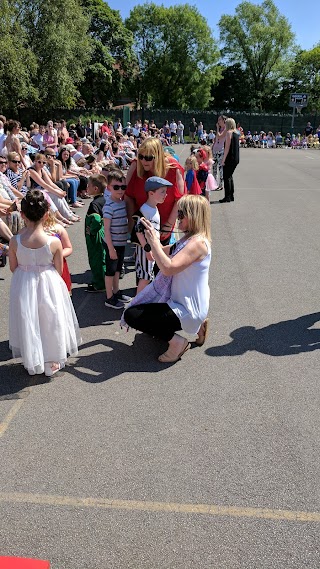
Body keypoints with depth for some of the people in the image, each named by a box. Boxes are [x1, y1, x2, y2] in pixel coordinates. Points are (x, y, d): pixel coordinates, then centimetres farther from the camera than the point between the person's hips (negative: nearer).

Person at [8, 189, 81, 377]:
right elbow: (59, 270, -7)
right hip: (49, 285, -1)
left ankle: (33, 363, 32)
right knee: (51, 321, 17)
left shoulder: (15, 241, -15)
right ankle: (52, 362, 30)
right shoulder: (54, 242, -19)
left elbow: (13, 268, -1)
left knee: (29, 321, 18)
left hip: (23, 285, 2)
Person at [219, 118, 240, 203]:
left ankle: (227, 197, -3)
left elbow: (227, 147, -17)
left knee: (226, 177, -3)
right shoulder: (236, 133, 13)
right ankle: (231, 196, 19)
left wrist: (223, 159, -16)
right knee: (230, 176, 17)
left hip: (230, 158, -8)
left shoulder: (229, 132, -12)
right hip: (236, 158, 8)